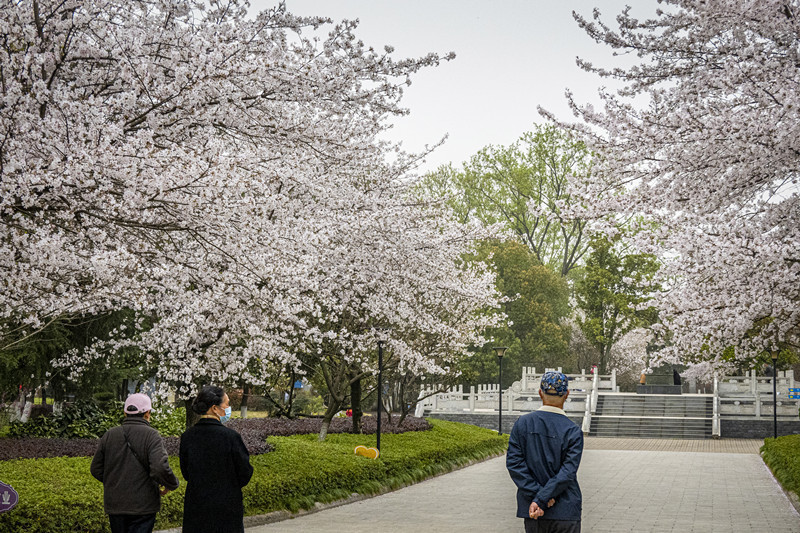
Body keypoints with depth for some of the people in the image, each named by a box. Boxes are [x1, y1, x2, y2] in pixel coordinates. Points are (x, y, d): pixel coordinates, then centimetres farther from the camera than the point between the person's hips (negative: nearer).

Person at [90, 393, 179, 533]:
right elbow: (160, 468, -23)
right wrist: (172, 485, -4)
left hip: (115, 505, 5)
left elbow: (96, 469, 10)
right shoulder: (151, 435, -11)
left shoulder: (110, 435, 5)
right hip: (142, 506, -5)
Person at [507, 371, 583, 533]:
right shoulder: (573, 431, -7)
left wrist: (537, 494, -9)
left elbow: (514, 462, -6)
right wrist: (540, 499, -15)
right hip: (565, 512, -3)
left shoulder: (522, 423, 1)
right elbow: (568, 472, -14)